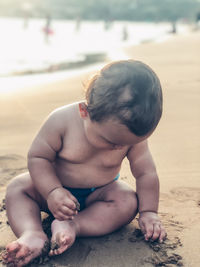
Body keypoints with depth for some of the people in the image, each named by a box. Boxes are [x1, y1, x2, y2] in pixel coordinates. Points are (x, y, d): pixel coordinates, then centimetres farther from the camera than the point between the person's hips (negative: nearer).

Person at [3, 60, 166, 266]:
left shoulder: (133, 136, -21)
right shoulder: (62, 120, -28)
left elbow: (146, 173, -11)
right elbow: (37, 157, -20)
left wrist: (148, 212, -16)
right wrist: (52, 191, -32)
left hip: (99, 193, 1)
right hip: (58, 190, 0)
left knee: (128, 202, -28)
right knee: (17, 187, -20)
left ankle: (71, 226, -37)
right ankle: (32, 233, -39)